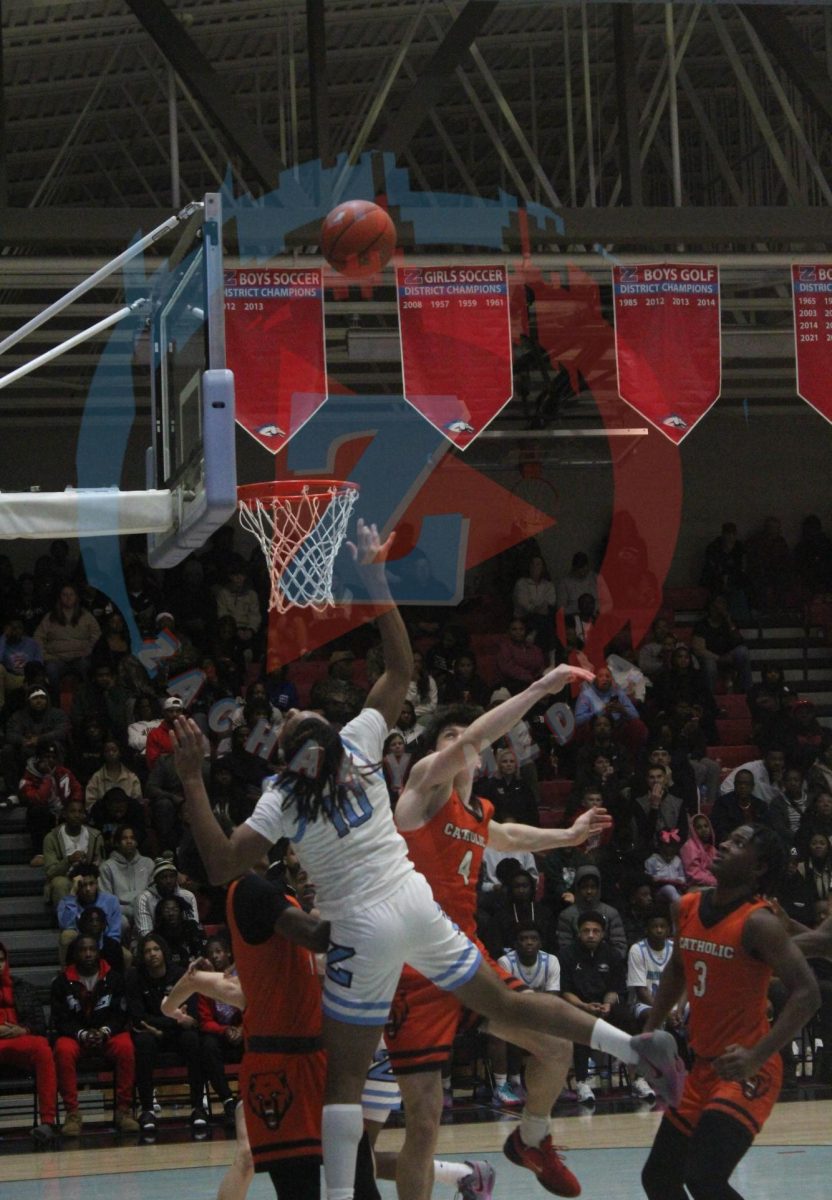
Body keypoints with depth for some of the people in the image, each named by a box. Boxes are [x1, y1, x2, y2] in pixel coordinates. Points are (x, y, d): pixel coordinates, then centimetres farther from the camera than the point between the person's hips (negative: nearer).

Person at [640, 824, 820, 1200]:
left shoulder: (758, 923, -18)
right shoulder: (687, 909, 4)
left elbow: (806, 994, -24)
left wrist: (757, 1056, -33)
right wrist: (650, 1032, 19)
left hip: (747, 1073, -8)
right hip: (704, 1066, 8)